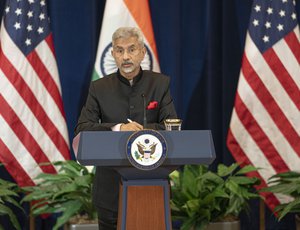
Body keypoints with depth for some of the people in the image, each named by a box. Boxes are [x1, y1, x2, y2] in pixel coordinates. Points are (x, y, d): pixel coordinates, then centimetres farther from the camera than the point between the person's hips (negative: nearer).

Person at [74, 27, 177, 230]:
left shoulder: (160, 84, 3)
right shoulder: (99, 88, 3)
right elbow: (81, 129, -8)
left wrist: (142, 129, -22)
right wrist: (118, 129, -23)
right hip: (111, 185, 0)